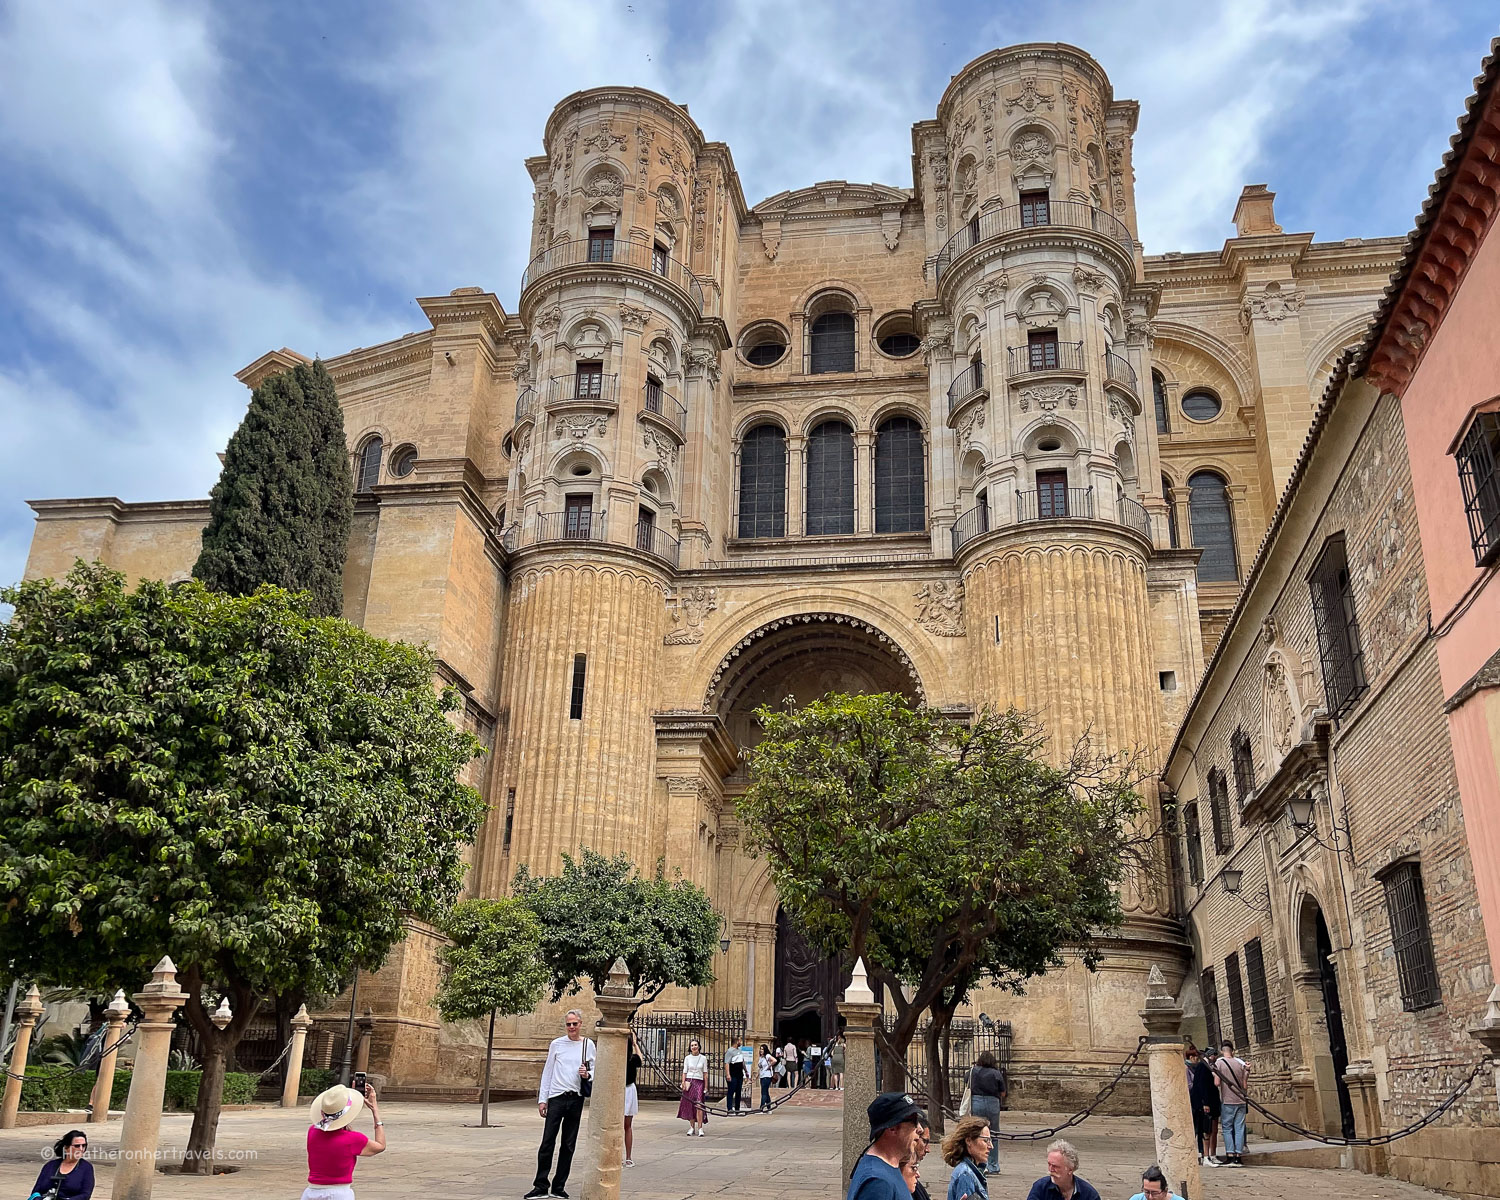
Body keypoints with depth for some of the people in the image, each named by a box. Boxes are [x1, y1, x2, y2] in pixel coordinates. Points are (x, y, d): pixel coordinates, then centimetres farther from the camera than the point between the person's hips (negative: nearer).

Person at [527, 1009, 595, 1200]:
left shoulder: (588, 1044, 6)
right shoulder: (557, 1044, 5)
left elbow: (593, 1070, 12)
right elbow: (547, 1072, 8)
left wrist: (587, 1075, -12)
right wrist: (542, 1099, 3)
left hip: (576, 1099, 1)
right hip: (556, 1098, -1)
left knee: (568, 1145, 7)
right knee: (547, 1143, -6)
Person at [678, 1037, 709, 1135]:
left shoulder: (703, 1058, 6)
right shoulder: (687, 1058, 7)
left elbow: (705, 1073, 8)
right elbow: (684, 1072, 7)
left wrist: (706, 1086, 4)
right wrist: (683, 1083, -5)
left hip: (699, 1083, -1)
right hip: (689, 1082, 1)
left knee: (699, 1105, -14)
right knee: (689, 1106, -1)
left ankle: (700, 1128, -14)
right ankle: (692, 1128, 9)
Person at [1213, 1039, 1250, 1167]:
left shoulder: (1219, 1063, -5)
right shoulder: (1240, 1063, 5)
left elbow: (1217, 1083, -11)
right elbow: (1245, 1086, 7)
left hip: (1227, 1101, -3)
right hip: (1240, 1101, 3)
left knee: (1227, 1128, 3)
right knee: (1239, 1129, 5)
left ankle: (1230, 1156, -3)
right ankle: (1238, 1157, 3)